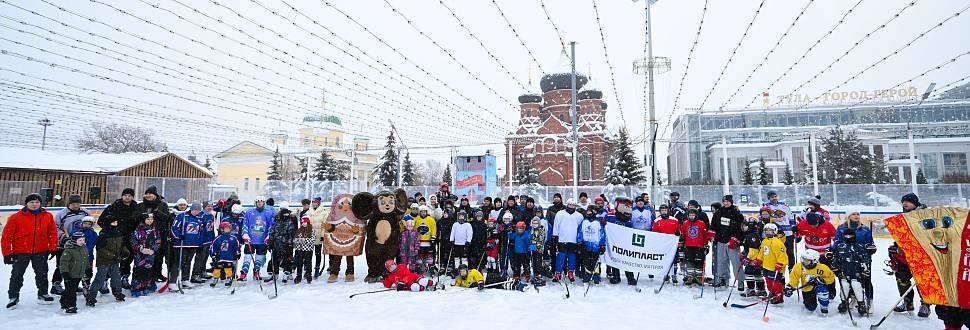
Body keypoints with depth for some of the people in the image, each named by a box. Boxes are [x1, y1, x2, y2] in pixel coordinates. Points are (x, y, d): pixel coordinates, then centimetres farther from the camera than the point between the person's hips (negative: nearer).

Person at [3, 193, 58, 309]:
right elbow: (6, 236, -6)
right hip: (20, 252, -2)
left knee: (42, 274, 10)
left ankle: (43, 294, 26)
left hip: (41, 252, 2)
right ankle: (13, 297, 21)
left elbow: (53, 233, 8)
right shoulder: (16, 217, -8)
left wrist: (52, 248, 2)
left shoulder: (48, 216, 1)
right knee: (17, 275, 4)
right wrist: (7, 253, -7)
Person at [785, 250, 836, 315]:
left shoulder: (822, 268, -18)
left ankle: (824, 308, -12)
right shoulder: (799, 267, -14)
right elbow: (793, 278, -6)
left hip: (819, 286, -2)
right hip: (807, 290, 2)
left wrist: (821, 280, -23)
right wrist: (790, 287, -18)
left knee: (821, 289, -37)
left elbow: (831, 277, -7)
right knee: (811, 308, -4)